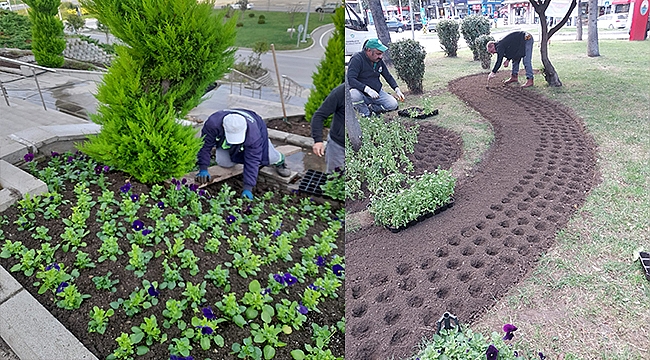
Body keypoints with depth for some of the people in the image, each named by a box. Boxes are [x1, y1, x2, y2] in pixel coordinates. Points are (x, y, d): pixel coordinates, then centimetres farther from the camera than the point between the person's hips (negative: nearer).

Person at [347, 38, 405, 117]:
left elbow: (388, 76, 16)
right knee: (354, 95, -39)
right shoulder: (357, 59, -17)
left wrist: (397, 89, 0)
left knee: (393, 104, -11)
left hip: (377, 92, 6)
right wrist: (367, 89, -40)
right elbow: (350, 79, -29)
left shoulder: (379, 60, 5)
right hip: (362, 93, -6)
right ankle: (366, 114, -13)